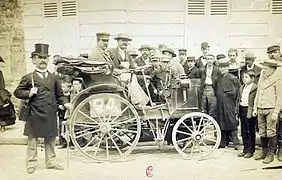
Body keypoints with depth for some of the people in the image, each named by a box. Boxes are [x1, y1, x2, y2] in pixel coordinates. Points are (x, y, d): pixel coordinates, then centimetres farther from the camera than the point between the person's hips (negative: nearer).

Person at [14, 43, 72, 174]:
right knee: (32, 140, 8)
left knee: (50, 139, 13)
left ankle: (51, 162, 27)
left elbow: (59, 95, 13)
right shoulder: (28, 78, 0)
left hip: (50, 115, 3)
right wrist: (29, 93, -15)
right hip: (34, 114, -3)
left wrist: (65, 103, -3)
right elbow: (17, 92, 1)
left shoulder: (54, 78, 11)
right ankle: (31, 164, 23)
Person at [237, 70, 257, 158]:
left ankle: (250, 150, 14)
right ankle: (245, 149, 23)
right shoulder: (242, 87, 14)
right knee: (243, 131, 13)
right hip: (242, 109, 7)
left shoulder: (255, 88, -11)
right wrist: (238, 111, 10)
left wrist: (251, 112, -19)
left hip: (250, 111, -7)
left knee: (250, 131, 3)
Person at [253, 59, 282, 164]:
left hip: (271, 110, -6)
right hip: (260, 110, 6)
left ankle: (270, 154, 9)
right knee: (262, 132, 10)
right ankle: (264, 151, 22)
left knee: (271, 133, -1)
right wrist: (255, 108, 13)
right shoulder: (261, 79, 15)